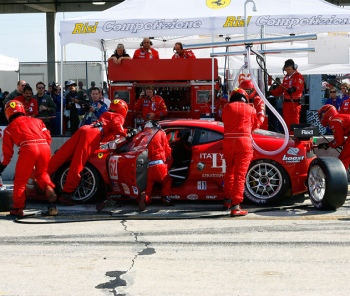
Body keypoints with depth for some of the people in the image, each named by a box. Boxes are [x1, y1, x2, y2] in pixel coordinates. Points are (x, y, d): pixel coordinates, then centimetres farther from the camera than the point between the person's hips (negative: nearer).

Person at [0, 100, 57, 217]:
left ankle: (17, 208, 14)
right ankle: (50, 193, 3)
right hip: (44, 146, 3)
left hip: (28, 148, -3)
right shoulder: (36, 121, 29)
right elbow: (48, 137, 20)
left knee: (20, 179, 11)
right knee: (42, 174, 25)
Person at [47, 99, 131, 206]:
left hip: (83, 129, 7)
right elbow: (116, 125, -5)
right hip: (94, 134, -7)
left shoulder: (105, 115, 38)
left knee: (61, 155, 0)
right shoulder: (118, 117, 16)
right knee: (77, 164, -13)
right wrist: (124, 134, 9)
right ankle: (67, 193, -16)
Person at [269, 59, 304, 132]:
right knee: (287, 121, 10)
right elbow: (281, 89, 24)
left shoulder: (298, 76, -5)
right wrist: (272, 92, 14)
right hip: (286, 102, 7)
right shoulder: (286, 77, 20)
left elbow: (300, 87, -22)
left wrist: (294, 89, -41)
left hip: (295, 102, -7)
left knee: (295, 121, -9)